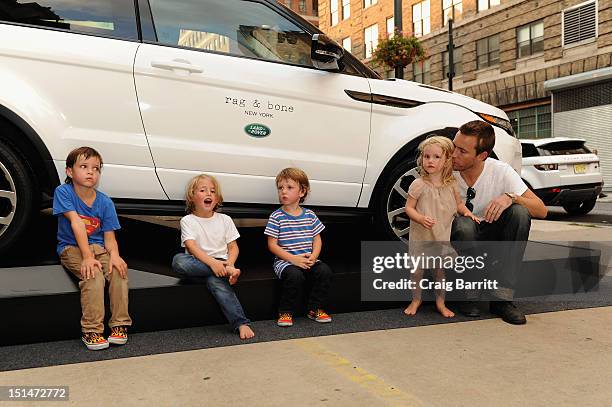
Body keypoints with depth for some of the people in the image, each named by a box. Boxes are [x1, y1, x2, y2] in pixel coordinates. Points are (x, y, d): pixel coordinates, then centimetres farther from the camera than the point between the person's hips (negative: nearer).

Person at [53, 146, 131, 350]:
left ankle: (119, 325, -19)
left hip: (98, 247, 3)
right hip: (71, 248, -3)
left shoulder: (105, 202, -2)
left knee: (118, 270, -26)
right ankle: (91, 331, -27)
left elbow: (109, 237, -4)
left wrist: (114, 254, -27)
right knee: (93, 275, -31)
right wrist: (87, 256, -29)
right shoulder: (63, 192, -9)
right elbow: (76, 223, -21)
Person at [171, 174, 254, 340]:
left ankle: (241, 323, -37)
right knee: (178, 261, -33)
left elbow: (233, 247, 8)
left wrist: (229, 265, -15)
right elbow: (192, 247, -13)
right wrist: (212, 263, -30)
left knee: (215, 281, -35)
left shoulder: (225, 219, 11)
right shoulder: (187, 221, 3)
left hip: (221, 263, 0)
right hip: (198, 263, 0)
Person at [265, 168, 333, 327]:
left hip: (307, 259, 4)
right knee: (295, 275, -33)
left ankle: (315, 309, -3)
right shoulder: (276, 217, -3)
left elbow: (317, 239, 11)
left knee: (325, 271, -21)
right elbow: (272, 245, -6)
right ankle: (286, 312, -12)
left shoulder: (310, 215, 8)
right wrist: (293, 259, -17)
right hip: (285, 260, -4)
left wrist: (313, 256, -9)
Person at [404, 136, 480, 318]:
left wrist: (467, 212, -7)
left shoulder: (451, 185, -1)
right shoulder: (418, 185, -13)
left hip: (442, 236, 3)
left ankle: (440, 302, 27)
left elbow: (458, 203, 13)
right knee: (417, 270, 6)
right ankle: (416, 300, 27)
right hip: (421, 236, -3)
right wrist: (421, 219, -27)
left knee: (441, 270, 12)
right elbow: (408, 207, -10)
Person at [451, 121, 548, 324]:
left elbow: (541, 210, -14)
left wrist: (510, 197, -33)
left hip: (492, 240, 2)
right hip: (461, 239, -1)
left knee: (520, 212, -27)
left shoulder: (501, 172, -14)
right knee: (463, 224, -36)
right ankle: (469, 296, -13)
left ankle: (502, 297, -21)